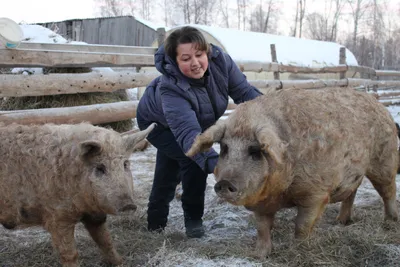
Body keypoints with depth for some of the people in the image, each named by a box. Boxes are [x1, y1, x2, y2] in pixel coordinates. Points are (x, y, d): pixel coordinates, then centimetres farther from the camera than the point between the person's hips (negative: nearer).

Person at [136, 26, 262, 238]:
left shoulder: (220, 61, -33)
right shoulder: (171, 88, -47)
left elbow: (244, 92, -24)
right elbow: (188, 134, -57)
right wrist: (215, 163, -71)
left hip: (192, 118, 6)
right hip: (158, 123, -6)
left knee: (170, 163, 23)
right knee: (194, 158, -26)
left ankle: (156, 219, 48)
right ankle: (193, 219, -1)